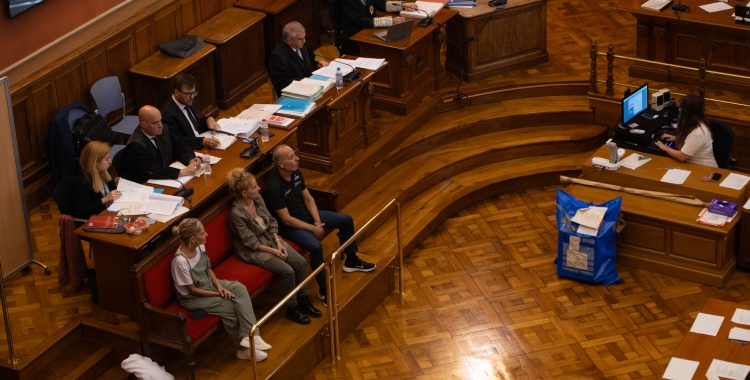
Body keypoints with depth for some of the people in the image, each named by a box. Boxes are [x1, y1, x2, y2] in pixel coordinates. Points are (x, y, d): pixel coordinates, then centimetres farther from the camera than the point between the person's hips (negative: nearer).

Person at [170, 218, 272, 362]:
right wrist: (218, 294, -17)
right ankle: (244, 348, -4)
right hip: (192, 298, -7)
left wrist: (219, 285, -11)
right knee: (228, 306, -22)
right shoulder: (181, 261, -32)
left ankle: (250, 336, -22)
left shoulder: (199, 246, -11)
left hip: (208, 284, 7)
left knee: (240, 289, -16)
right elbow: (192, 290, -21)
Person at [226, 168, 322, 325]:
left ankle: (303, 300, 9)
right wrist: (273, 251, -19)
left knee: (301, 262, -7)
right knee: (287, 271, -20)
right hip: (254, 250, -7)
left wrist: (278, 243, -7)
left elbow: (271, 222, 5)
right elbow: (252, 243, -21)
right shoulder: (237, 213, -27)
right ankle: (292, 309, -1)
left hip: (271, 239, 7)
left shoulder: (257, 199, -6)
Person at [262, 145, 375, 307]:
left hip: (305, 214, 9)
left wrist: (317, 221, -9)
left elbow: (308, 198, 4)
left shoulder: (295, 172, -6)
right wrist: (312, 228, -19)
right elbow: (286, 220, -26)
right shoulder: (273, 187, -31)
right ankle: (323, 290, -17)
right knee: (316, 246, -33)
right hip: (288, 225, -9)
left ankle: (351, 261, 26)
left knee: (346, 220, 7)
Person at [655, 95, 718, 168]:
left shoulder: (698, 133, -27)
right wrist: (676, 138, 13)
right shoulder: (696, 124, 2)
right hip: (694, 165, 9)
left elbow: (681, 156, -24)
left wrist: (665, 148, -9)